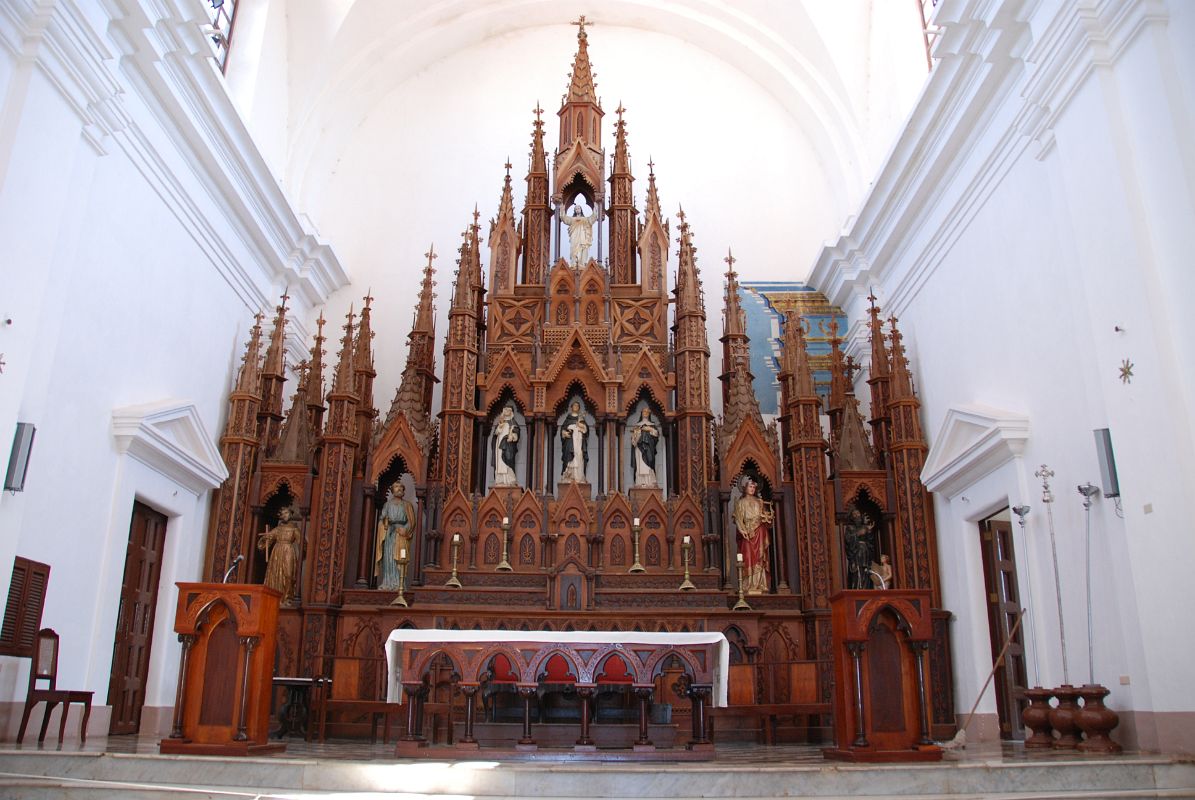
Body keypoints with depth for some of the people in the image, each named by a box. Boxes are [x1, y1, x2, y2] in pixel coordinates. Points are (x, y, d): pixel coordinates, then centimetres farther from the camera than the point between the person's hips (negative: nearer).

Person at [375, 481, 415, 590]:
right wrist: (384, 523, -9)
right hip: (388, 534, 2)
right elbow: (381, 520, 13)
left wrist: (404, 530, -11)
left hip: (401, 534, -2)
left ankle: (398, 584, -16)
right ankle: (386, 584, -6)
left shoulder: (407, 505, 11)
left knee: (398, 559, -12)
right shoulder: (387, 505, 17)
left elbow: (411, 521, 4)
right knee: (387, 558, -5)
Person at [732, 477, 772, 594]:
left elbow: (765, 517, 14)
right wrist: (743, 530, -14)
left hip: (759, 533, 2)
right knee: (748, 558, -8)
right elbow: (738, 518, -1)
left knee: (759, 558, -4)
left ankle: (759, 585, -5)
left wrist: (769, 512, -7)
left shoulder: (759, 502, 15)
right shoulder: (741, 502, 8)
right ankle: (748, 586, -9)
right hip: (747, 532, -2)